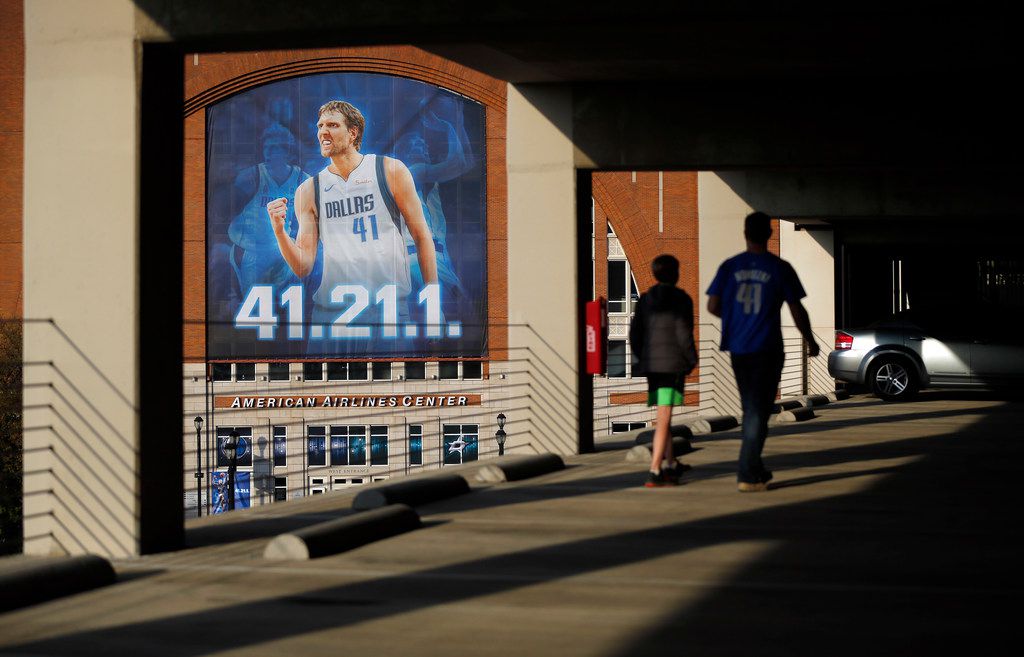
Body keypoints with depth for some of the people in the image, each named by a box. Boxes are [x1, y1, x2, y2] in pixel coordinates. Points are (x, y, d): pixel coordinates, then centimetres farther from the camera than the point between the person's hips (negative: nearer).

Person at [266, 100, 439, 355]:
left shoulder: (390, 171, 3)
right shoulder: (309, 191, 8)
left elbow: (421, 235, 5)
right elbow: (303, 267, 5)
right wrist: (279, 231, -13)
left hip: (389, 305, -2)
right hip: (330, 310, 2)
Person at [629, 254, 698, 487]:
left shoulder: (645, 300, 10)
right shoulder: (681, 299, -6)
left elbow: (634, 332, 9)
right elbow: (683, 333, -10)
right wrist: (692, 359, 3)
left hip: (650, 364, 6)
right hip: (673, 364, -6)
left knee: (663, 416, 19)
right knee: (664, 419, -8)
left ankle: (670, 464, 31)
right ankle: (655, 472, -15)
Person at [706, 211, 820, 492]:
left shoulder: (729, 267, 2)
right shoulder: (780, 268, -6)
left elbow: (712, 306, 2)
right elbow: (797, 311, -4)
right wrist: (810, 341, 11)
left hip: (738, 349, 4)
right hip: (767, 349, -3)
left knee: (751, 410, 17)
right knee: (758, 412, 0)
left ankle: (756, 471, 24)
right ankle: (747, 476, -6)